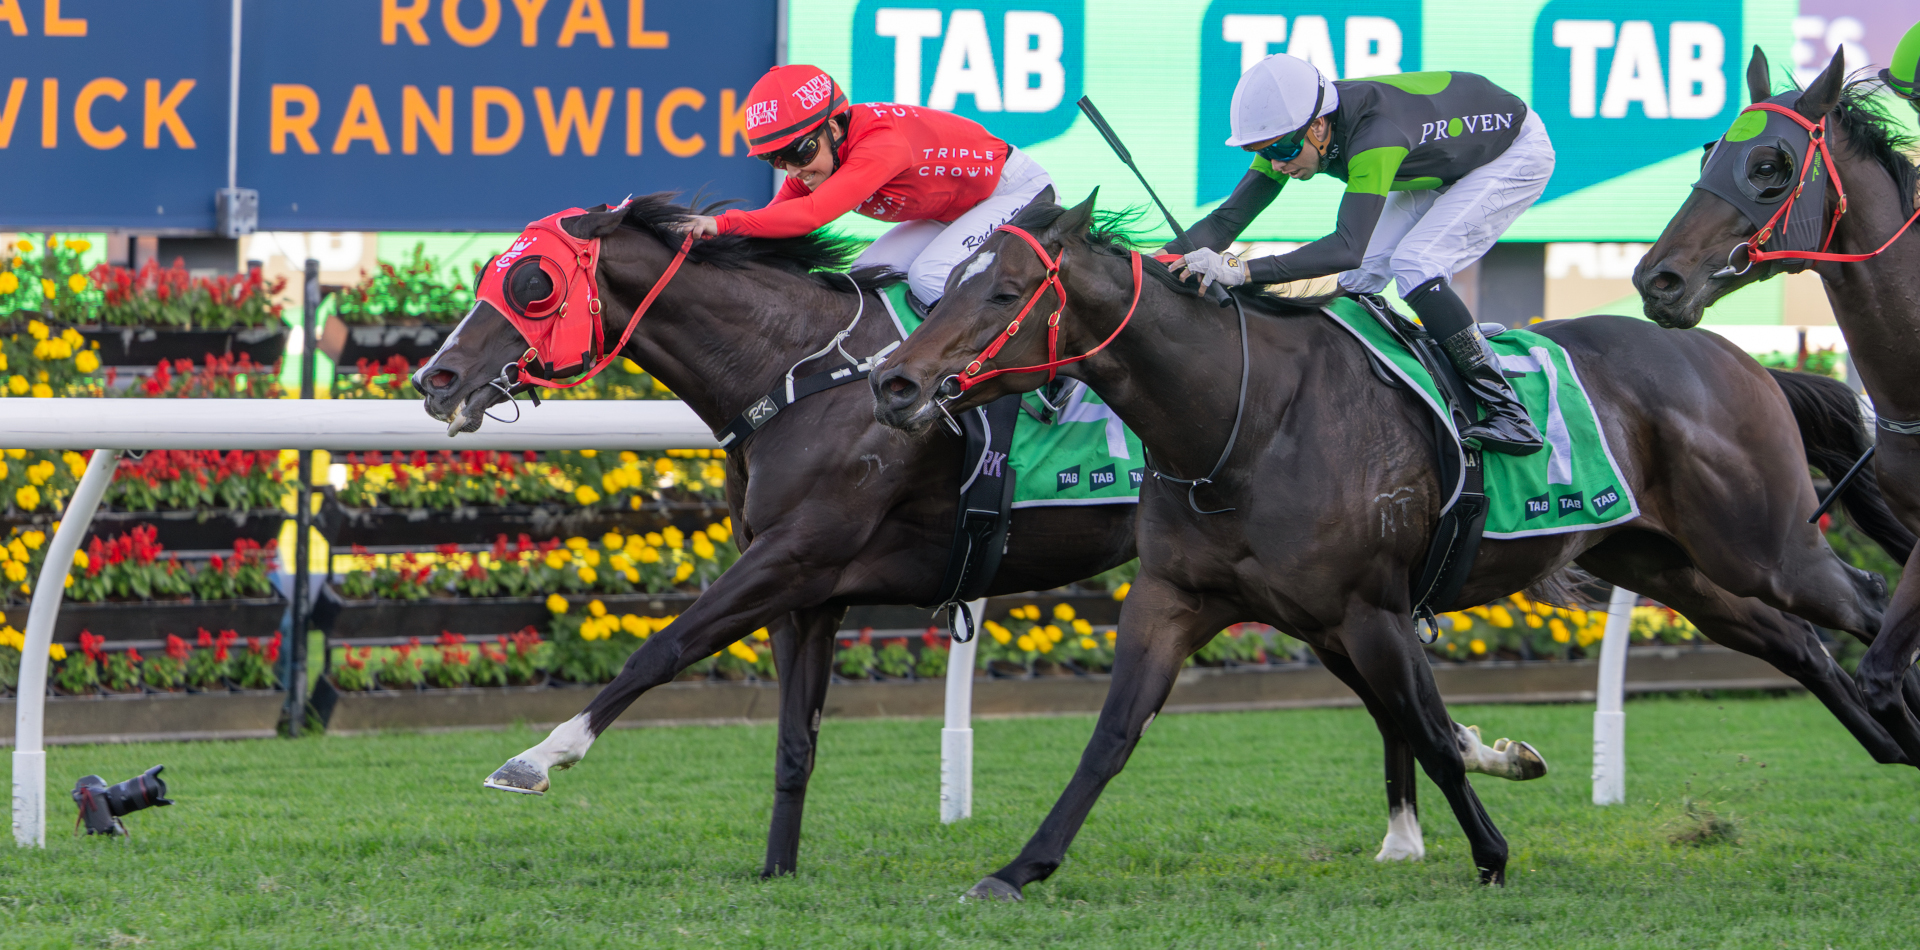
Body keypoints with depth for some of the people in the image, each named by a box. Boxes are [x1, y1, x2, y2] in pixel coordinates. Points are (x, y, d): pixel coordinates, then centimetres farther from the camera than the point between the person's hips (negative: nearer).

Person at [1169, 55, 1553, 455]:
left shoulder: (1374, 135, -43)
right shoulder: (1289, 130, -19)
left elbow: (1348, 247, -52)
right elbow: (1228, 219, -16)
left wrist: (1242, 270, -60)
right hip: (1444, 161, 8)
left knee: (1415, 264, -24)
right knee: (1361, 276, -3)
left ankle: (1508, 414, -22)